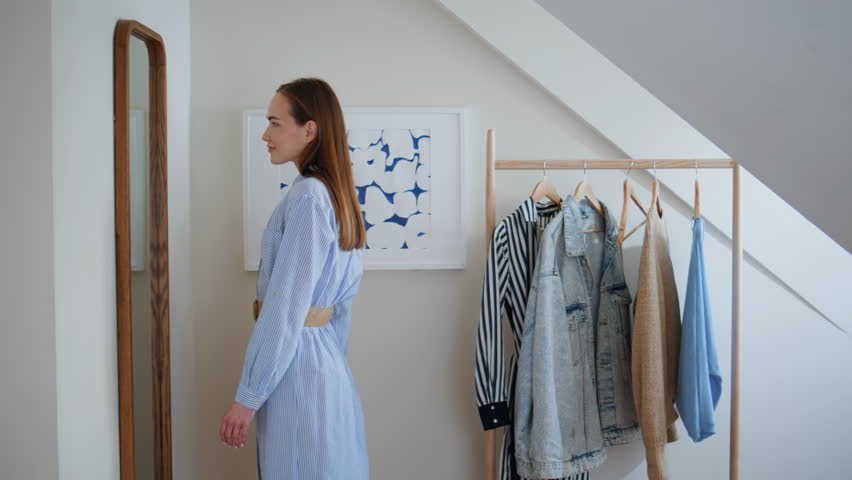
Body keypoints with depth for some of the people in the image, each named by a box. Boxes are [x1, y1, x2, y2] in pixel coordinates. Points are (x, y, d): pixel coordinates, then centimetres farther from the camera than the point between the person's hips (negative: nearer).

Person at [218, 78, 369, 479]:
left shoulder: (308, 197, -17)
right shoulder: (338, 195, 10)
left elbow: (286, 307, -19)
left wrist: (248, 397, -15)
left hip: (295, 366, -9)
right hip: (326, 366, 9)